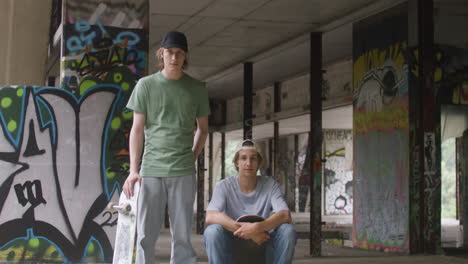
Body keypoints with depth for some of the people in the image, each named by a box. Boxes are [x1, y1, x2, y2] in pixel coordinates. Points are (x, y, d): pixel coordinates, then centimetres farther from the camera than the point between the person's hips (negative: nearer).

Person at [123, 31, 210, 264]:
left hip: (183, 173, 1)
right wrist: (133, 170, -4)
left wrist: (192, 158, 5)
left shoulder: (196, 89, 8)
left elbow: (203, 129, 17)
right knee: (145, 235, 2)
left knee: (182, 235, 2)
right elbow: (137, 129, 3)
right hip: (151, 170, 0)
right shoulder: (146, 85, 5)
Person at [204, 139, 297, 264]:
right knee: (212, 231, -31)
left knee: (288, 230, -25)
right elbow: (210, 217, -23)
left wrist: (257, 228, -35)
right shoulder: (224, 186, -6)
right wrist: (247, 231, -32)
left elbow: (286, 216, -17)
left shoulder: (270, 185, -2)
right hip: (231, 248, -1)